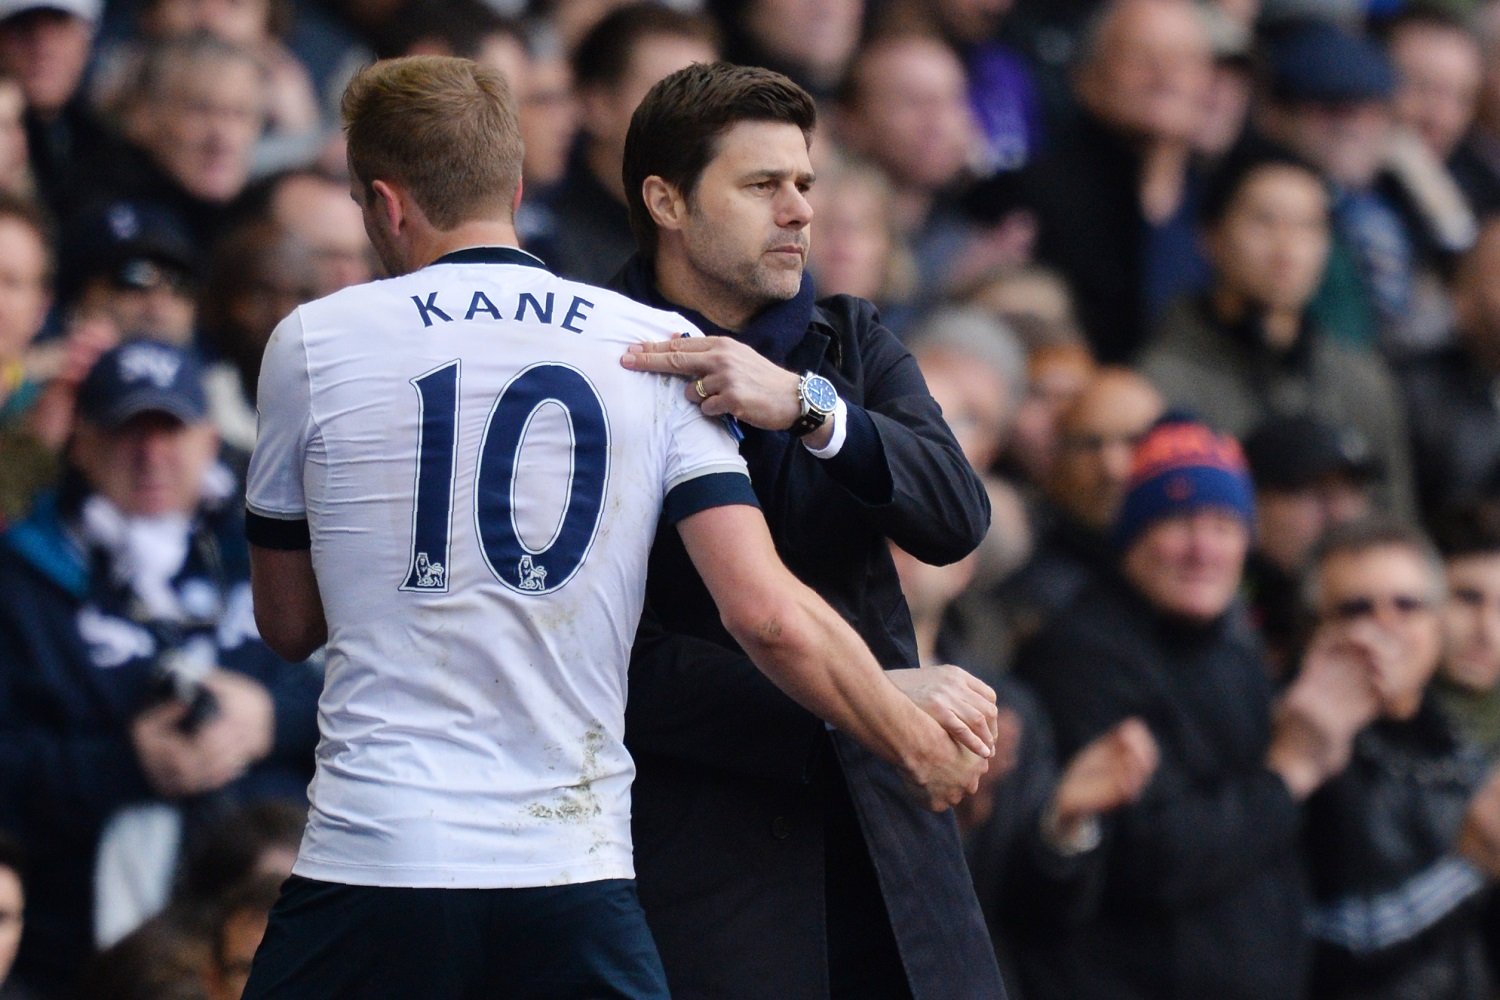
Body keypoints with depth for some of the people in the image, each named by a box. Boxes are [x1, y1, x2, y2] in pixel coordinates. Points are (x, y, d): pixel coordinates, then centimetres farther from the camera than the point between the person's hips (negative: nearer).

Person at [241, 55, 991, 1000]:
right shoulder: (658, 349, 5)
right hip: (575, 869, 1)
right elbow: (765, 611, -4)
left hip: (372, 860, -1)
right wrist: (922, 749, 9)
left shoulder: (313, 344, 3)